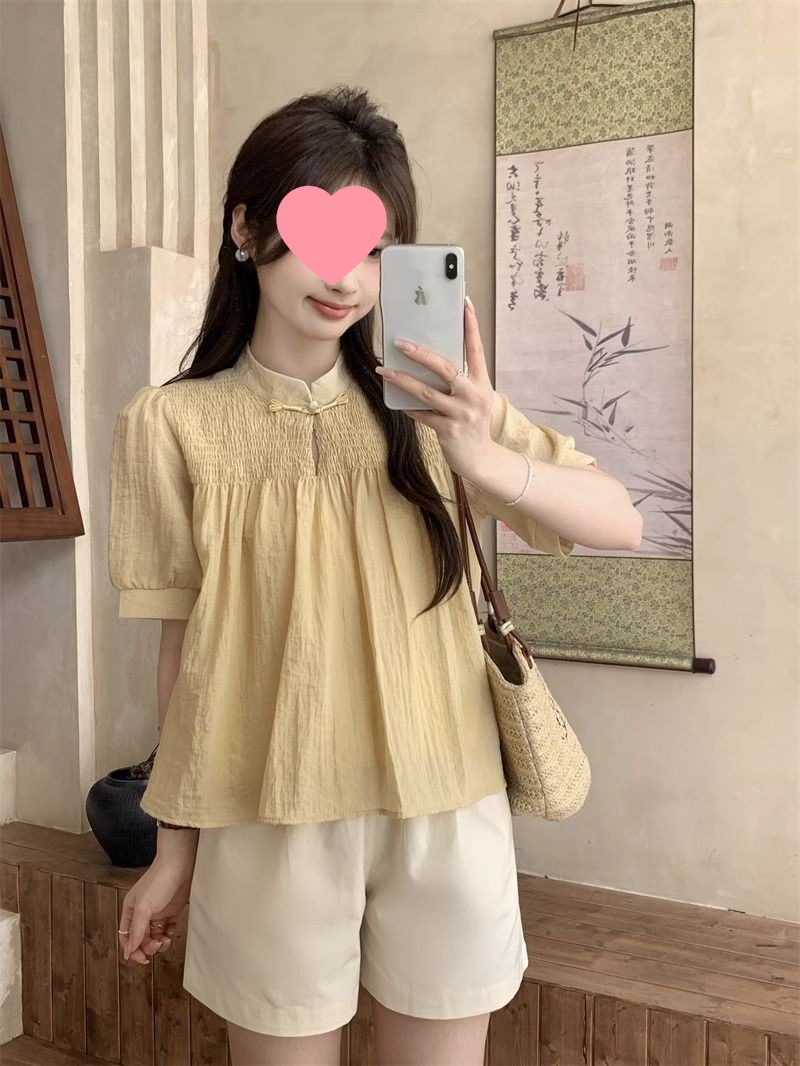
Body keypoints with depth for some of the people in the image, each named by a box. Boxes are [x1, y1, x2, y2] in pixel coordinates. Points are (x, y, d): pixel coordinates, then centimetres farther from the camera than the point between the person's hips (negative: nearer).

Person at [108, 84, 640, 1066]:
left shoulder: (428, 400, 0)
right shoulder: (173, 424, -4)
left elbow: (619, 522, -3)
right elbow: (185, 644, -1)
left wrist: (491, 462, -21)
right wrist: (174, 846, 5)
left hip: (444, 817, 2)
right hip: (271, 829, -1)